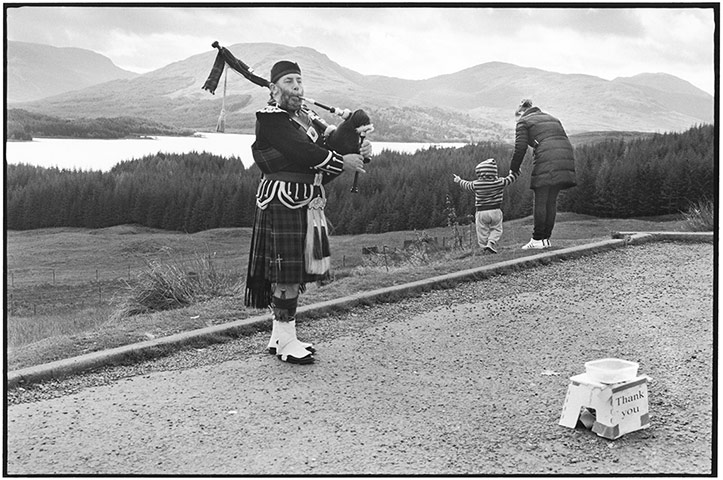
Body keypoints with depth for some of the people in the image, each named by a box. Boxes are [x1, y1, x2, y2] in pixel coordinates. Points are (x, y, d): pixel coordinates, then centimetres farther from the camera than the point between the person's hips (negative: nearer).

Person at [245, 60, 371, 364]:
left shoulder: (305, 117, 18)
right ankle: (285, 341, 5)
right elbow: (301, 151, -20)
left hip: (309, 204, 9)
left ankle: (280, 336, 22)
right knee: (287, 273, -5)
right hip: (283, 201, -9)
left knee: (298, 272, 12)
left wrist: (359, 149, -7)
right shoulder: (270, 118, -9)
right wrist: (342, 162, -14)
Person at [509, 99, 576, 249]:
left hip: (546, 161, -7)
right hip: (566, 158, 7)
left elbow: (520, 148, 0)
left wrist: (514, 169, 12)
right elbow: (564, 142, 24)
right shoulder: (552, 118, 31)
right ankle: (546, 238, 12)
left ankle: (537, 239, 0)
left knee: (540, 201, 0)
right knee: (551, 201, 11)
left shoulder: (523, 122, 11)